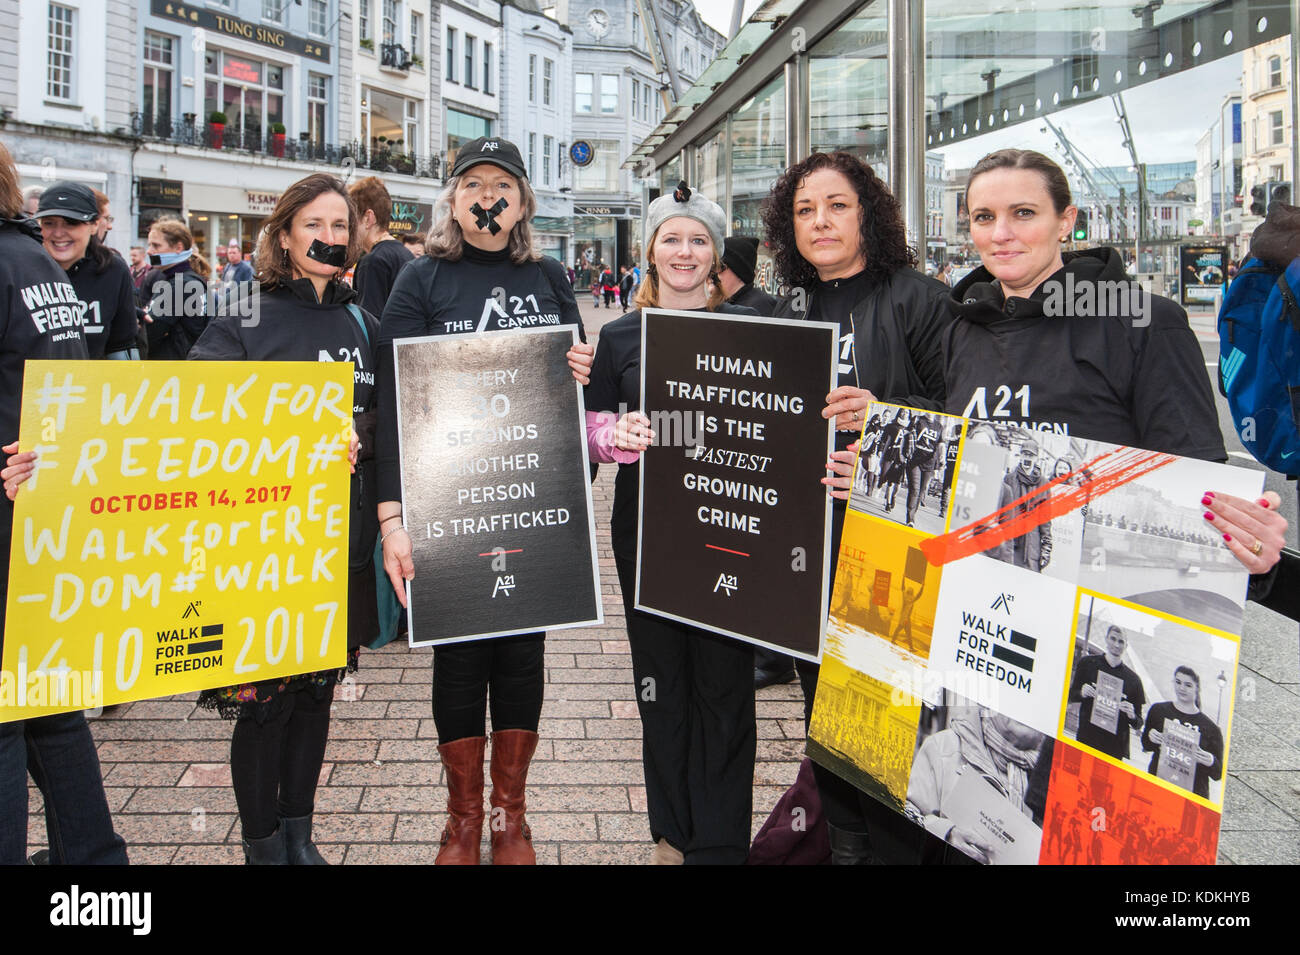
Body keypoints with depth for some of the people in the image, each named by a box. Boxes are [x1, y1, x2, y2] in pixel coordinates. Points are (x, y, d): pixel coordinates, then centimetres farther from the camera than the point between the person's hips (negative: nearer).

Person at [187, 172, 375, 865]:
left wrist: (354, 442, 1)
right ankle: (262, 845, 20)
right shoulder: (244, 321, -4)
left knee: (317, 690, 13)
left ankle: (300, 837, 28)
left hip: (343, 544, 4)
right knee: (265, 698, 1)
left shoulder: (363, 325, 11)